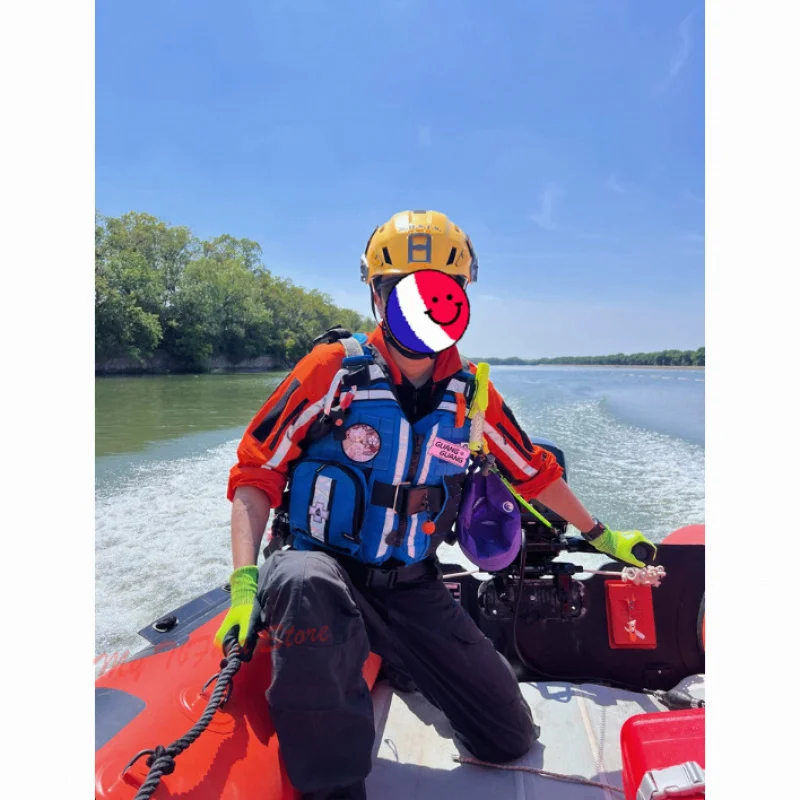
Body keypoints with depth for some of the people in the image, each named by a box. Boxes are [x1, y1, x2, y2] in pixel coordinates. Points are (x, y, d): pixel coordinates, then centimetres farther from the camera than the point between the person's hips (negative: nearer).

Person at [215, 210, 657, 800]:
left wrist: (602, 536, 22)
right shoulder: (334, 368, -11)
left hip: (412, 589, 4)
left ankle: (399, 662, 28)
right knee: (309, 590, -40)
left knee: (510, 739, 3)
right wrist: (245, 582, -20)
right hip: (321, 564, -3)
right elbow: (256, 472, -9)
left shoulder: (471, 393, 0)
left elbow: (534, 471, 14)